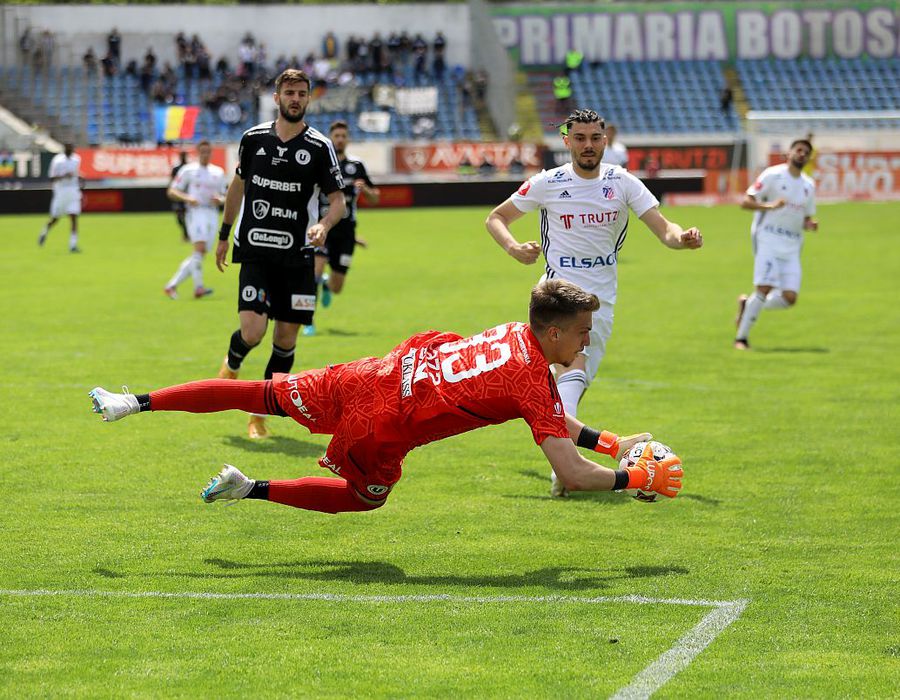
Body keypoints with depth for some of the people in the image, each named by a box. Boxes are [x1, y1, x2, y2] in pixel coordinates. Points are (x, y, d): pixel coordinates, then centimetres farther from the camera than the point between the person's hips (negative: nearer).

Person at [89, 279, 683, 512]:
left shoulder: (513, 334, 10)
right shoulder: (536, 382, -13)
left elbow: (556, 420, 26)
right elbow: (572, 475, -17)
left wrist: (612, 441, 21)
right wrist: (638, 478, -4)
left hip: (372, 375, 6)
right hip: (381, 428, -6)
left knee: (259, 394, 15)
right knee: (365, 497, 23)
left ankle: (134, 403, 11)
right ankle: (252, 491, 16)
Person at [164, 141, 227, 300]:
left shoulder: (218, 172, 17)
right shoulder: (188, 170, 5)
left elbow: (224, 197, 22)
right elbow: (171, 191, 4)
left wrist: (219, 200, -2)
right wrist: (186, 198, -14)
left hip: (212, 214, 5)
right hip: (196, 212, -5)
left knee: (198, 255, 1)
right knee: (200, 248, -24)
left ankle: (171, 286, 8)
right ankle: (198, 287, -26)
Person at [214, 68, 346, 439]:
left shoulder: (320, 146, -2)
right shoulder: (253, 138, 4)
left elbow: (338, 200, -1)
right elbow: (239, 184, 18)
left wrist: (324, 224, -22)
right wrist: (224, 234, 22)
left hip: (297, 256, 0)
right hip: (256, 252, 0)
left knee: (286, 339, 1)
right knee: (252, 331, -15)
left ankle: (260, 415, 16)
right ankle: (231, 365, 21)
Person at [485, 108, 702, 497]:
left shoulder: (622, 182, 1)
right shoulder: (548, 184, -4)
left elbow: (662, 228, -6)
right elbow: (496, 218, 6)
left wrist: (682, 238, -29)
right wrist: (514, 248, -14)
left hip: (602, 297, 4)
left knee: (577, 382, 10)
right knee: (574, 368, -27)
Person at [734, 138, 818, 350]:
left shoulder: (809, 185, 17)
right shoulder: (773, 175, -1)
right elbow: (745, 202, -6)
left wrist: (810, 225, 0)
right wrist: (769, 205, -22)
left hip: (792, 246, 6)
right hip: (769, 239, -6)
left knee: (790, 298, -7)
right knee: (765, 288, -19)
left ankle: (748, 304, 18)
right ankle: (741, 338, -8)